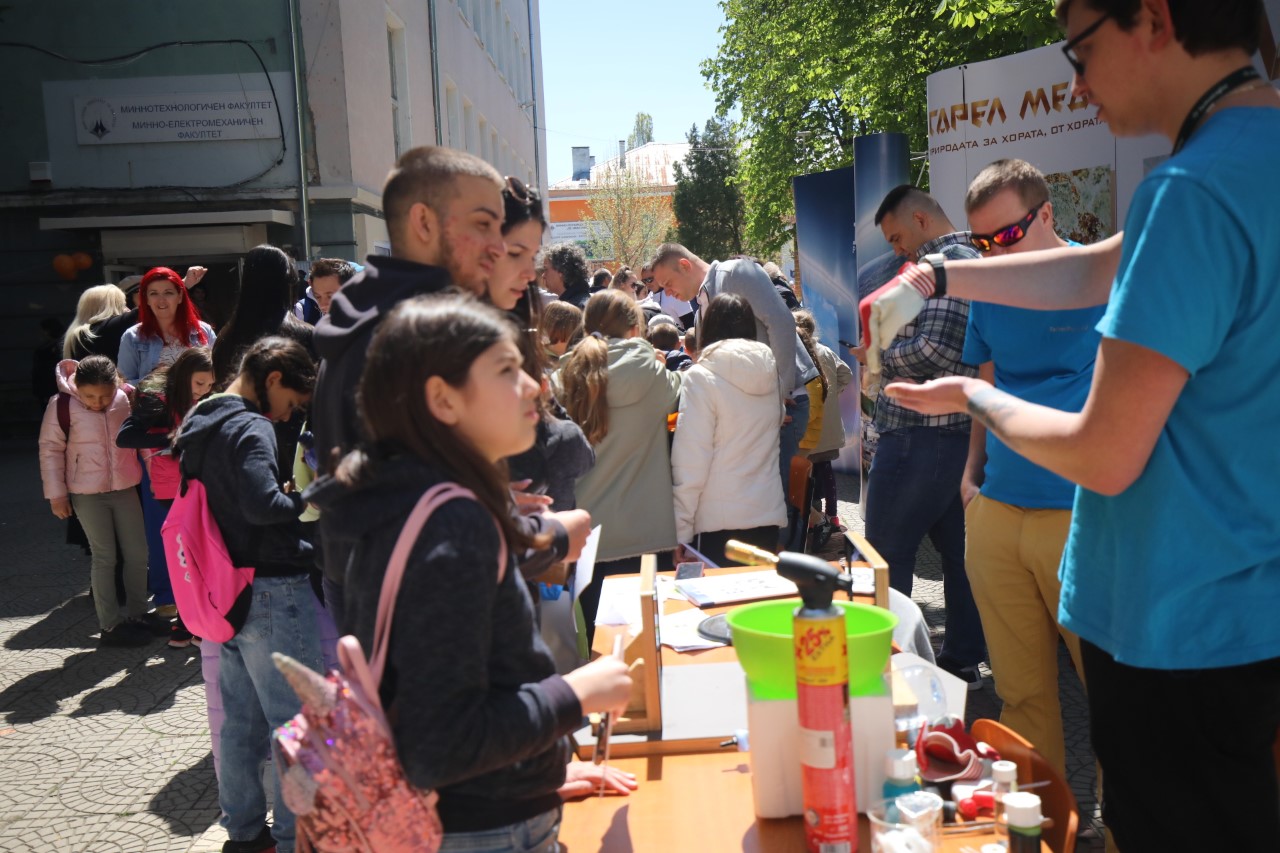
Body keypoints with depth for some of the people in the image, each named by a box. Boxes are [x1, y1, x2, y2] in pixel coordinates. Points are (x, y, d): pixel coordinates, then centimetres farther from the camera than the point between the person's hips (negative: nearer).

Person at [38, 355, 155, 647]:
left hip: (125, 489, 4)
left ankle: (137, 614, 25)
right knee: (104, 557, 0)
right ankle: (110, 626, 11)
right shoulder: (62, 405, -13)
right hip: (87, 494, -3)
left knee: (137, 553, 8)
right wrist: (56, 493, -6)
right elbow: (50, 449, -6)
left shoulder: (127, 399, -6)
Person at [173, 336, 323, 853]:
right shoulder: (250, 428, -16)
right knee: (295, 723, 0)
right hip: (271, 591, -9)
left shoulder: (198, 425, 13)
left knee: (240, 722, 17)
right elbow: (261, 504, -28)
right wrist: (302, 500, -10)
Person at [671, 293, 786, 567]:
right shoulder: (770, 372, 7)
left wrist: (680, 530, -7)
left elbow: (690, 463, -11)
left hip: (719, 522, -5)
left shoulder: (701, 376, -9)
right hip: (768, 514, 5)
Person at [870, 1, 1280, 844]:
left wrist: (974, 397, -5)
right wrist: (936, 279, 14)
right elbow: (1097, 271, 17)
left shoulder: (1193, 192, -26)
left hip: (1183, 633, -9)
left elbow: (1104, 456, -23)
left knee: (1168, 826, 10)